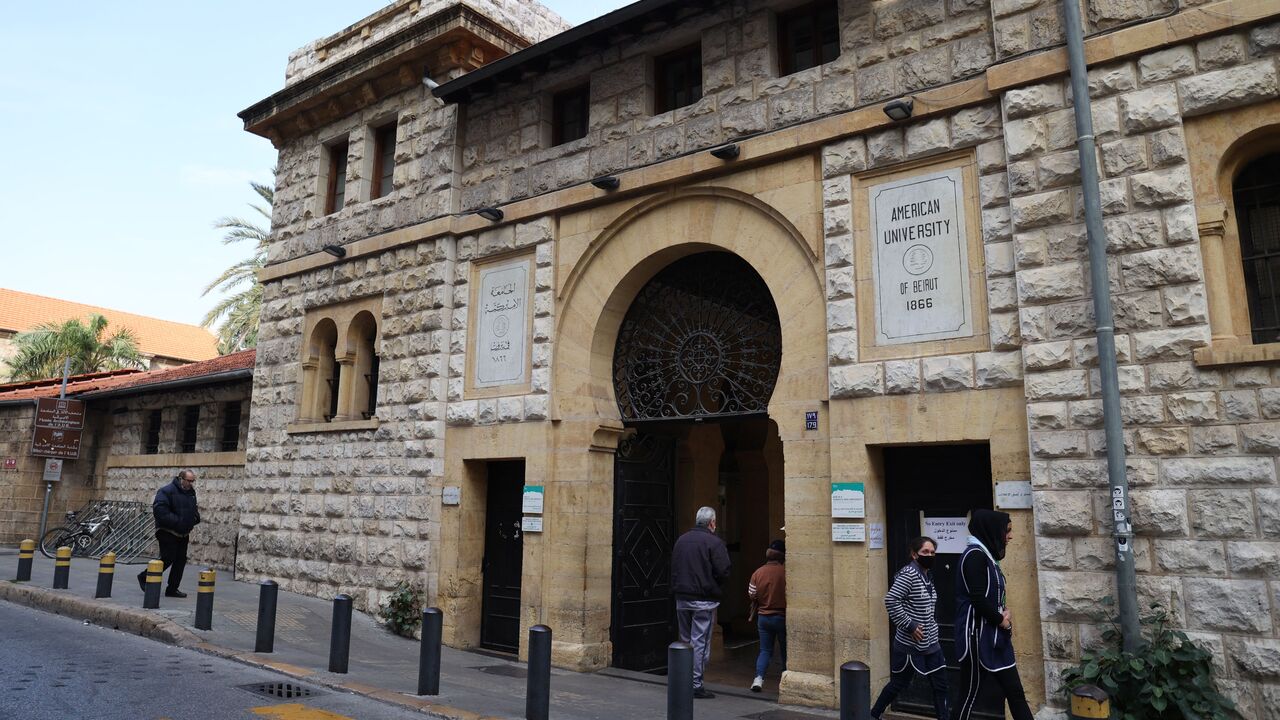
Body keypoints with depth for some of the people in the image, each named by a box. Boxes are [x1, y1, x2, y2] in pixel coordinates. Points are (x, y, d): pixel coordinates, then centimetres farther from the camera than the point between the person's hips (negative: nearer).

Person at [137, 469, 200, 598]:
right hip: (168, 533, -8)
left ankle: (172, 589, 13)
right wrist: (176, 521, -26)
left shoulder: (191, 492, 12)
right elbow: (159, 510, -23)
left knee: (181, 560, 6)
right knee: (168, 558, -8)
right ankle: (144, 577, 15)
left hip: (183, 534, 8)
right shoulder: (167, 491, -13)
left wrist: (196, 518, 4)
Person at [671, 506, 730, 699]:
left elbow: (673, 568, 12)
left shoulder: (681, 540, 9)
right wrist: (714, 586, 4)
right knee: (700, 642, 0)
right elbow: (723, 572, -14)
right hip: (704, 600, -6)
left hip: (681, 599, 6)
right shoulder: (714, 542, -11)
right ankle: (696, 684, 3)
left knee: (685, 640, 15)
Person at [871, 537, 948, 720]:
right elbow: (890, 601, -25)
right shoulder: (909, 573, -18)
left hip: (930, 643, 8)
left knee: (940, 684, 8)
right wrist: (910, 625, -21)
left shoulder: (928, 575, 8)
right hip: (910, 644, -8)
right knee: (899, 684, 5)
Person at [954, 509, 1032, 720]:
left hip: (994, 637, 10)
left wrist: (1004, 612, 2)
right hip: (978, 637, -10)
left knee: (1014, 691, 8)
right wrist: (1001, 620, -7)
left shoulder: (987, 556, 13)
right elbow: (978, 600, -22)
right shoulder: (975, 555, -16)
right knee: (970, 693, 0)